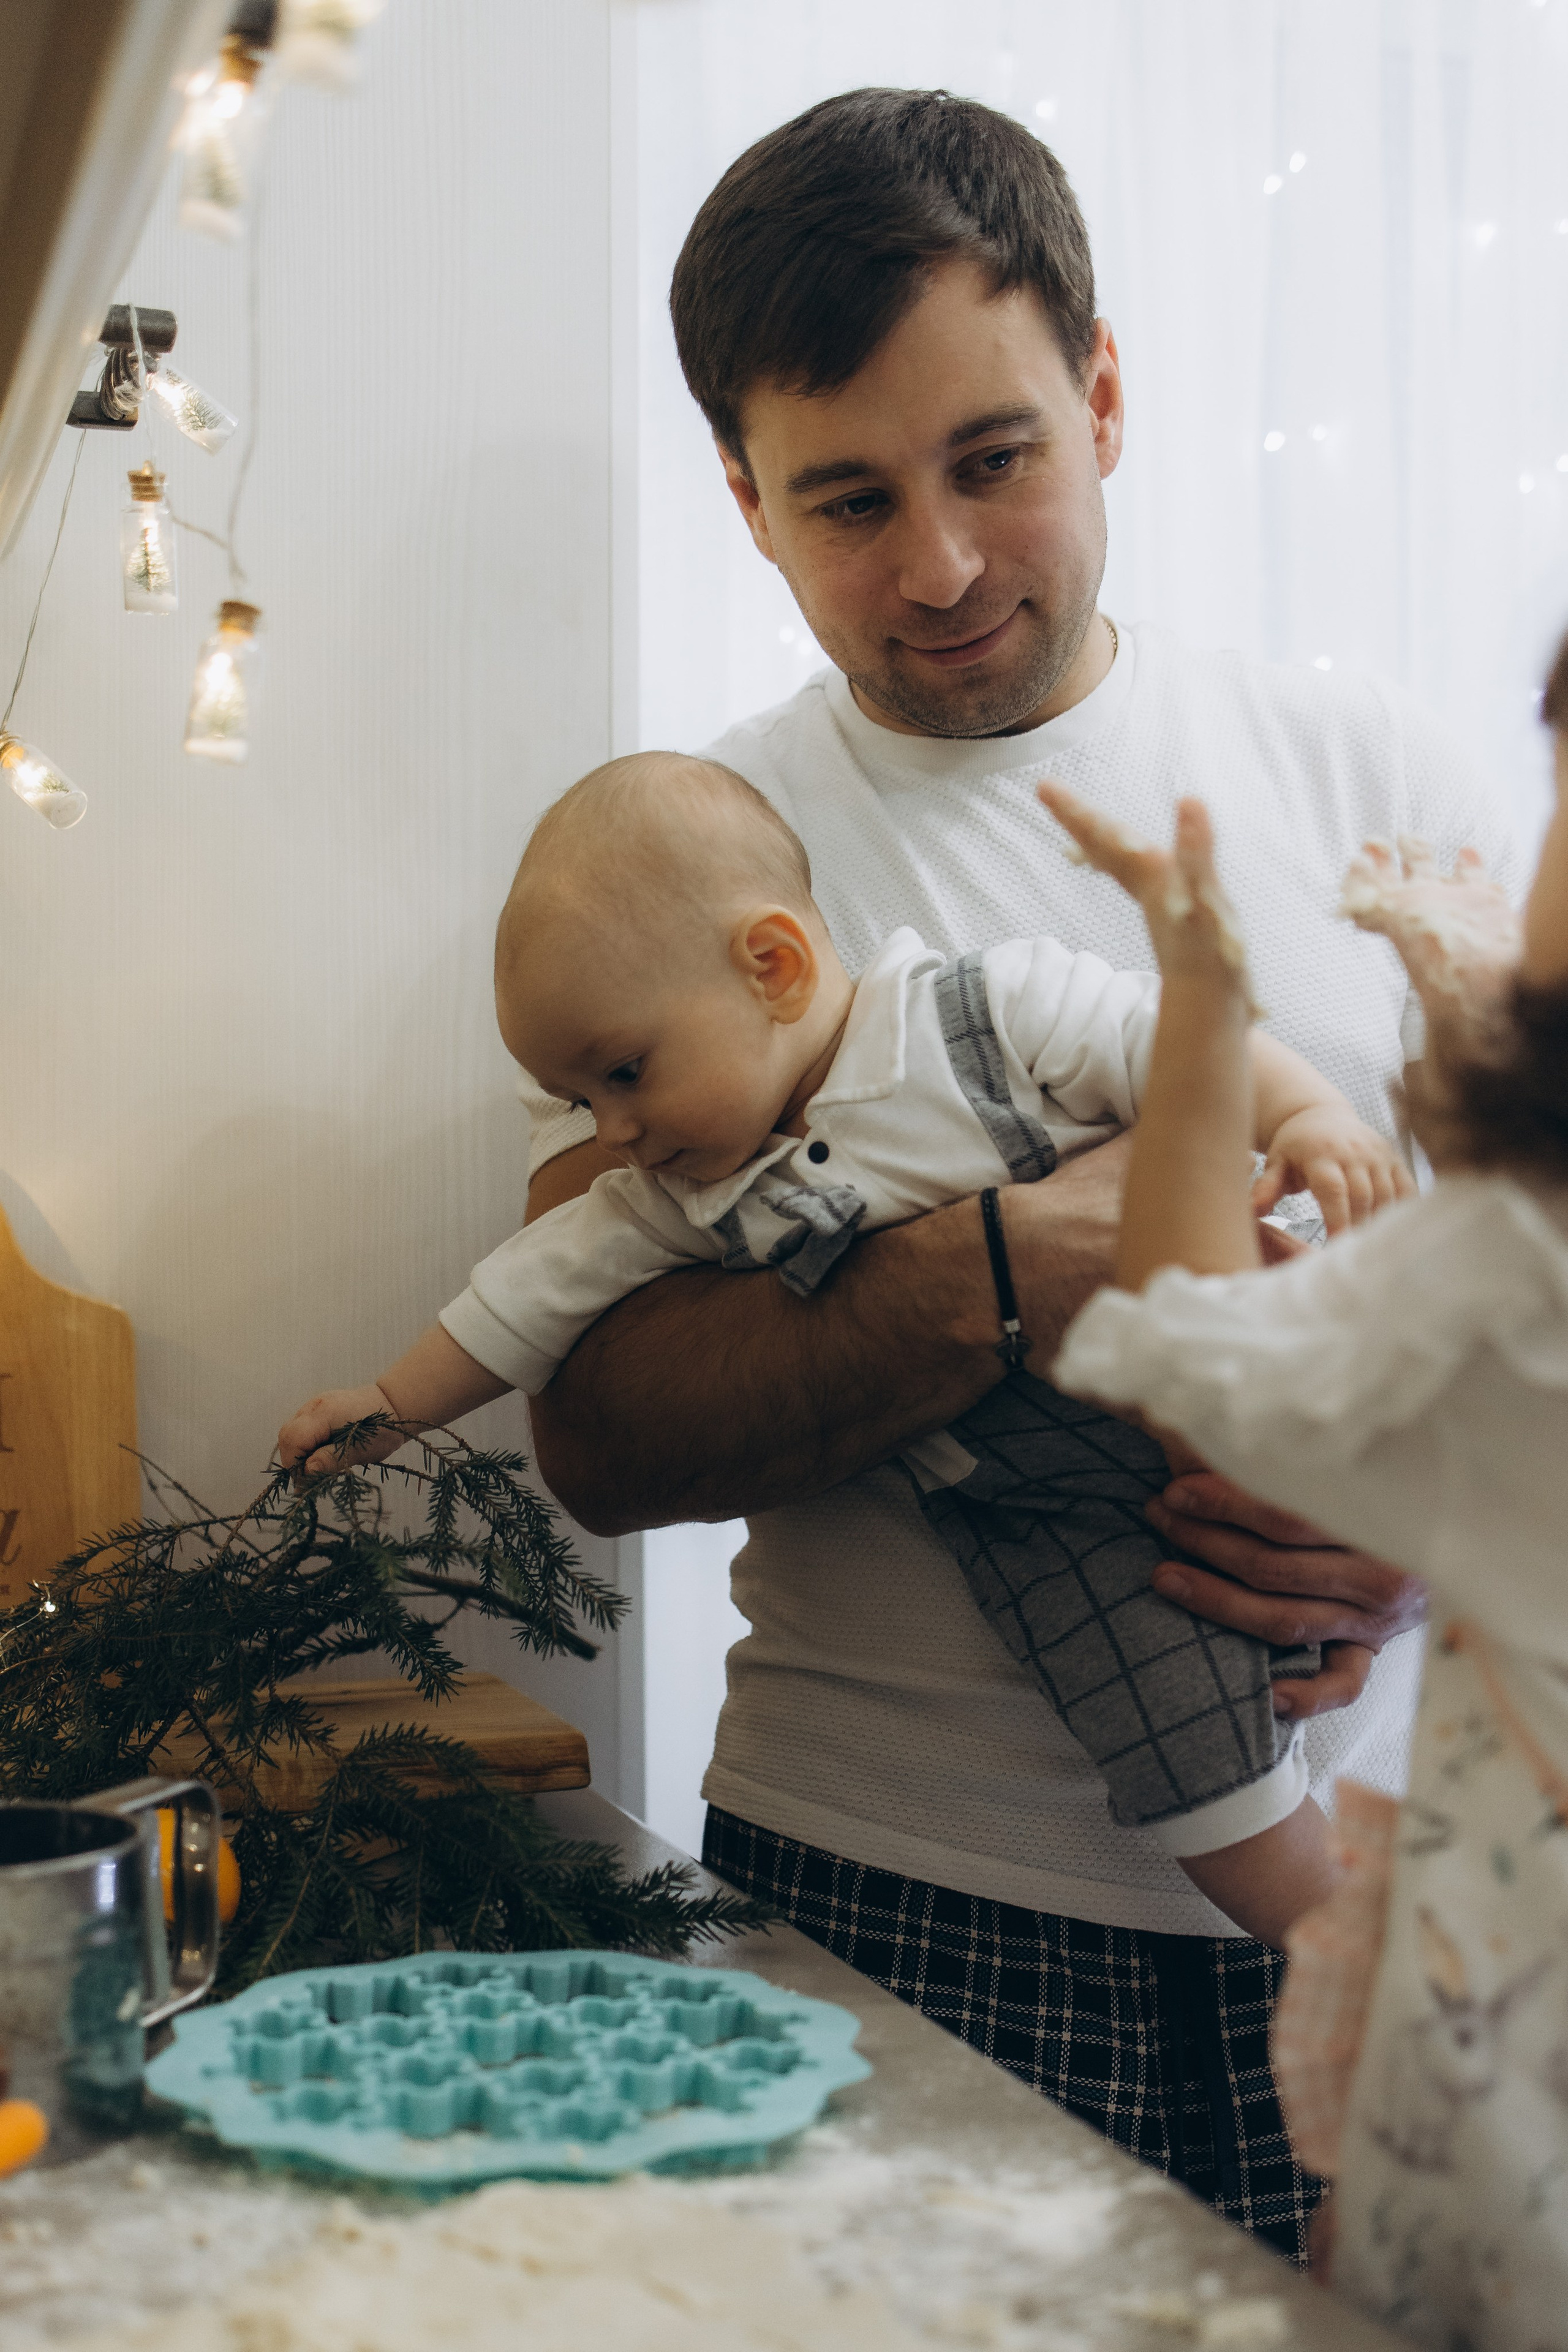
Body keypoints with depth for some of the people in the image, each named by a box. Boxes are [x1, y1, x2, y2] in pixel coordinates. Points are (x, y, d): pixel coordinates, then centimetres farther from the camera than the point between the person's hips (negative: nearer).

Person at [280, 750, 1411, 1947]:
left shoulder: (991, 1013, -12)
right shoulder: (686, 1198, 4)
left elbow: (1174, 1036, -12)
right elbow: (546, 1283, 13)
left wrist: (1311, 1113, -26)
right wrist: (397, 1400, 19)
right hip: (1040, 1510, 2)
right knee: (1189, 1739, -10)